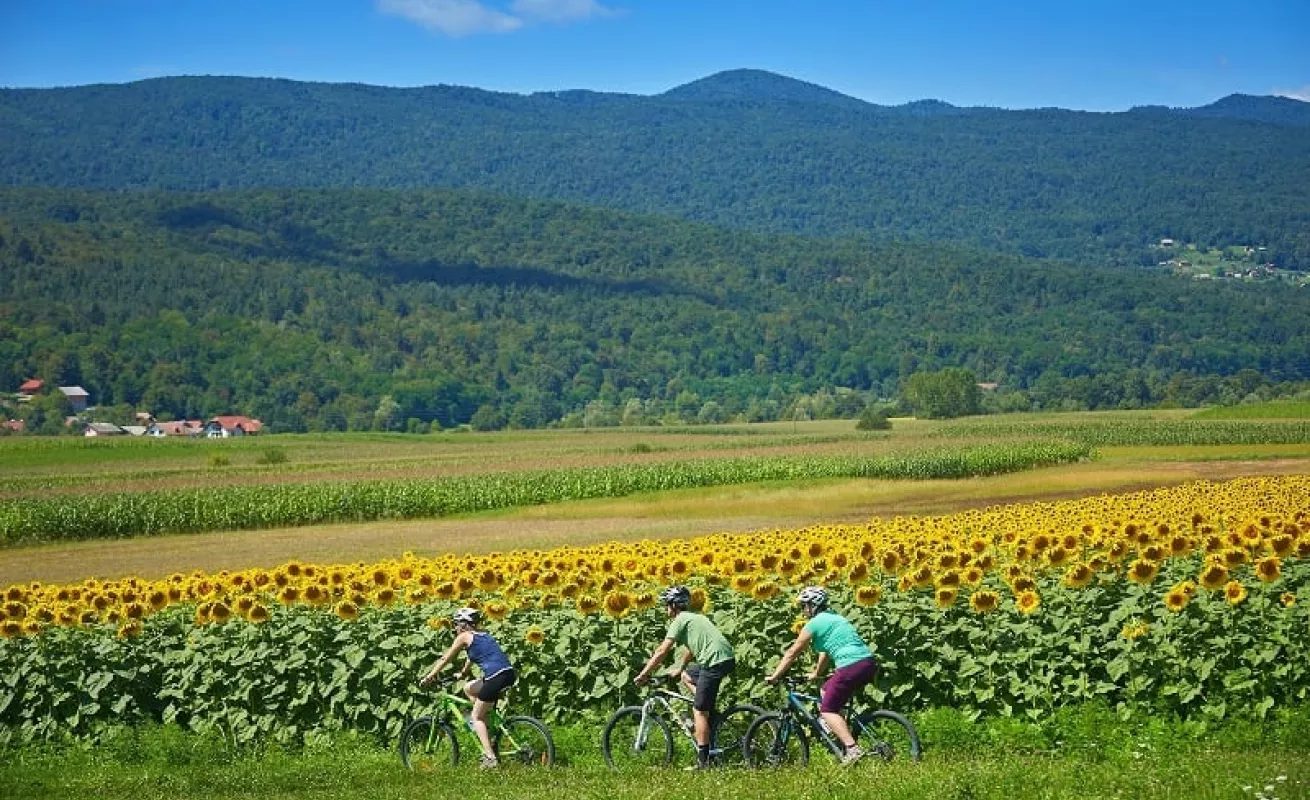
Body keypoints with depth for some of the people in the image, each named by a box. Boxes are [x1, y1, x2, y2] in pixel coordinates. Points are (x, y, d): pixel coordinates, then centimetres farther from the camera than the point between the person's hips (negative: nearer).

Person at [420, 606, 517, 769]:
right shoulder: (484, 635, 25)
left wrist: (429, 677, 17)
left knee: (477, 717, 5)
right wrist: (462, 674, 55)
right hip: (509, 674, 8)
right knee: (469, 689, 27)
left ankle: (491, 758, -6)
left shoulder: (464, 637, 3)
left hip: (496, 677, -8)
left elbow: (445, 659, 9)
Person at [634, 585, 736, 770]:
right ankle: (710, 710, 15)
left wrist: (643, 675, 0)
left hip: (715, 661, -9)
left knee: (699, 711, -4)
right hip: (727, 659, 9)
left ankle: (703, 761, -6)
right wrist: (680, 669, 47)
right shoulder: (695, 617, 25)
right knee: (687, 676, 28)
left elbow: (661, 652, -4)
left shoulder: (680, 620, -1)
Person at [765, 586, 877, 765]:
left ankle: (852, 749, -16)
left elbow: (791, 653, 6)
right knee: (826, 691, 26)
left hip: (851, 667, -9)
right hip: (869, 664, 9)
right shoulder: (834, 618, 24)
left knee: (827, 710, -1)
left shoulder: (815, 623, 0)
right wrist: (816, 674, 45)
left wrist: (774, 677, 13)